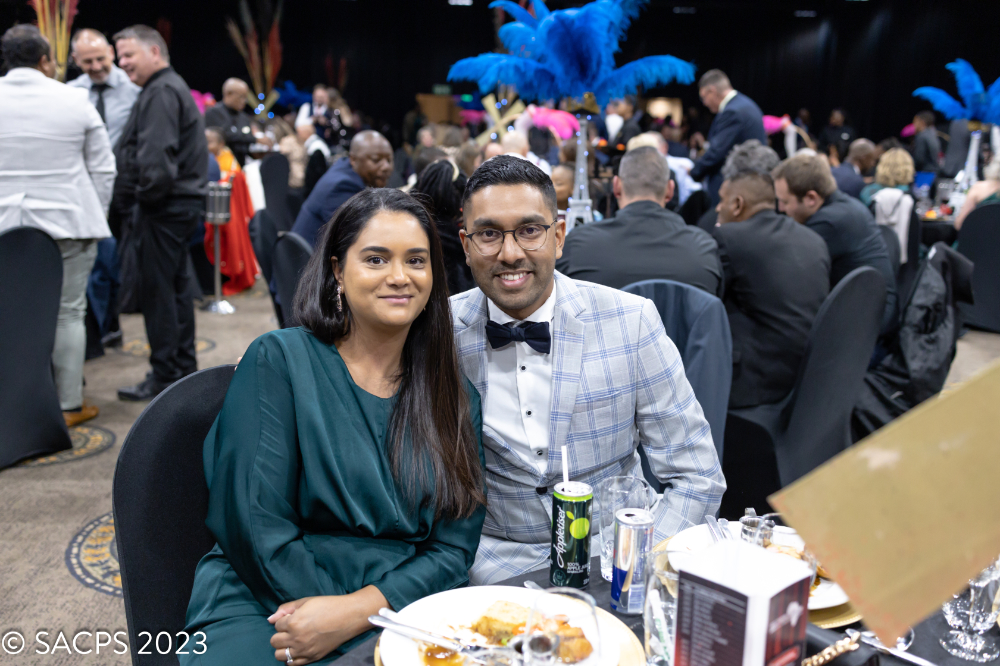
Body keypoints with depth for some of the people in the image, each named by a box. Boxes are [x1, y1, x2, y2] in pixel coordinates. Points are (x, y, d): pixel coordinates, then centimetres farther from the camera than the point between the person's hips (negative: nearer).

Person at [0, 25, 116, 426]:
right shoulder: (74, 101, -1)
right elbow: (103, 169, 2)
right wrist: (96, 220, 11)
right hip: (66, 222, -2)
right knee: (68, 313, 4)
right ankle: (69, 405, 10)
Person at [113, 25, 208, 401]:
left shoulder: (162, 92, -12)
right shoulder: (169, 88, 22)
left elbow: (157, 156, -24)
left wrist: (144, 195, -12)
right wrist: (136, 197, 13)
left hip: (166, 205, -11)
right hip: (179, 202, 11)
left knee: (157, 289, -5)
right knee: (176, 286, 15)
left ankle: (165, 376, 1)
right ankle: (184, 367, 24)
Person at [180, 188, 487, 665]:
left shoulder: (457, 401, 8)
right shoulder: (278, 359, -2)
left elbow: (454, 547, 2)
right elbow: (254, 526, -7)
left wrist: (357, 610, -13)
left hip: (400, 605, 2)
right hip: (266, 604, -2)